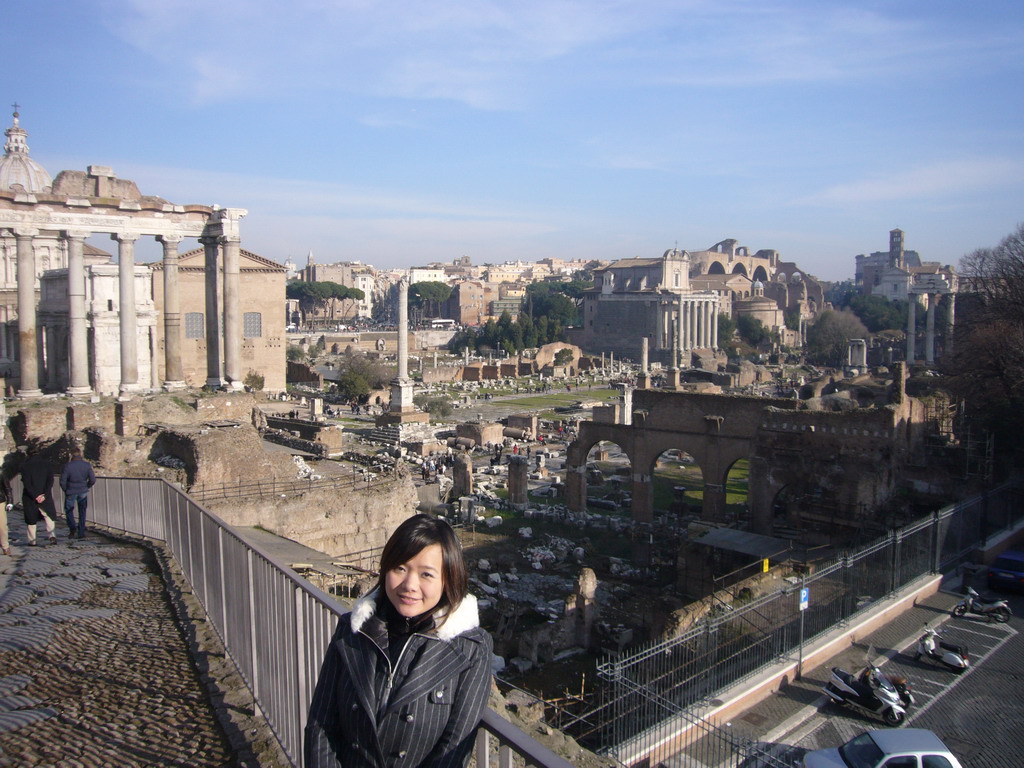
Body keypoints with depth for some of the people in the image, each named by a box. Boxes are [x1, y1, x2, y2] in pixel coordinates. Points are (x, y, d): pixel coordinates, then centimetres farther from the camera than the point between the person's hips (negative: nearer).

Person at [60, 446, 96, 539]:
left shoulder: (68, 466, -14)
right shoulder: (87, 465, -8)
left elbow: (63, 481, -12)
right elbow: (93, 480, -7)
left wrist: (65, 490, 6)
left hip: (71, 492, -2)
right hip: (83, 492, 2)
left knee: (69, 510, 19)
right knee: (82, 512, 11)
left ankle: (72, 527, 3)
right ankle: (81, 533, 11)